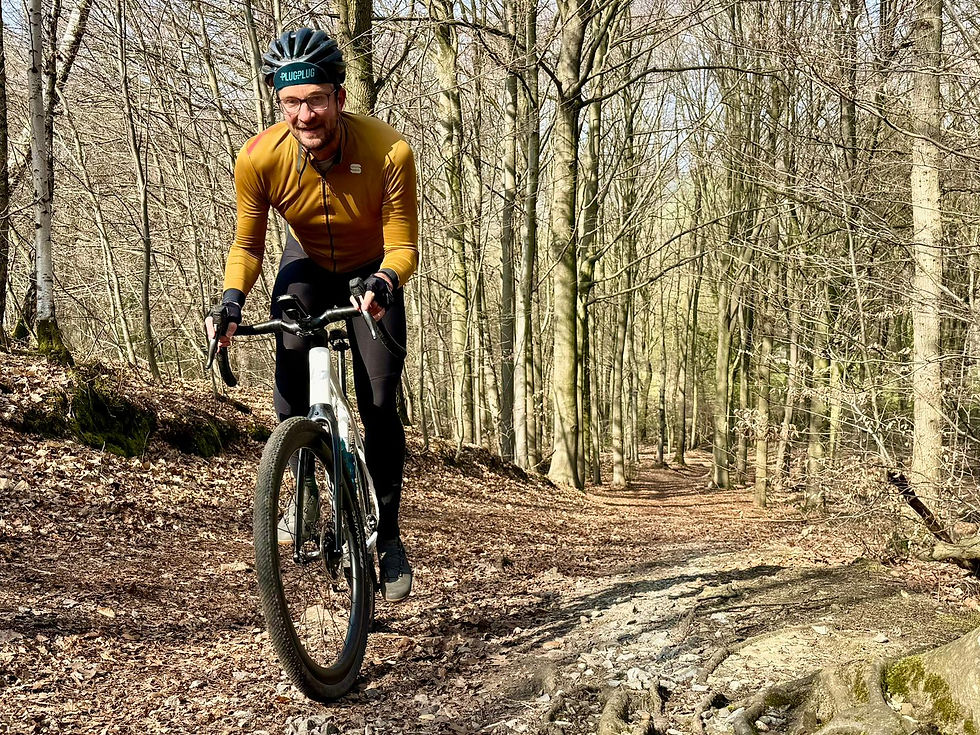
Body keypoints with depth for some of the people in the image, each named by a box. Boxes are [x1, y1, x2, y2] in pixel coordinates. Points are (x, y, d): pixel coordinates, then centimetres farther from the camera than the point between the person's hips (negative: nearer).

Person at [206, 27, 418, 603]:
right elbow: (248, 245, -13)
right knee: (291, 360, -26)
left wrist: (382, 283, -46)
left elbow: (404, 246, -25)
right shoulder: (260, 158, -26)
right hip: (307, 268, 2)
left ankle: (388, 534, 7)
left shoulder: (389, 151, -32)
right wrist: (232, 302, -30)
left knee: (379, 403, -11)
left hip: (372, 275, -1)